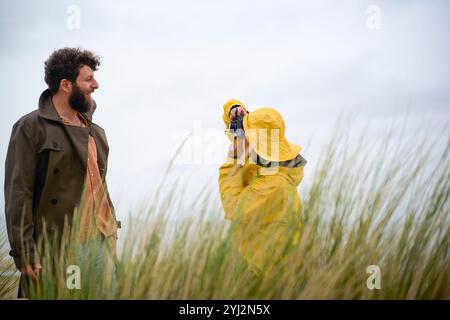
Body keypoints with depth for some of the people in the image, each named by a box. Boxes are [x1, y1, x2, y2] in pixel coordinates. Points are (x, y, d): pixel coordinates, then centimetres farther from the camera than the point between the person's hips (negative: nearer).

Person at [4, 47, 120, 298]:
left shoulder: (95, 132, 17)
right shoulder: (31, 128, -5)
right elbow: (18, 195, -9)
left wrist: (112, 233, 16)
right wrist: (25, 255, -14)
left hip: (103, 247, 6)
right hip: (57, 253, -6)